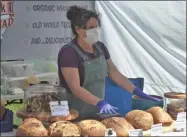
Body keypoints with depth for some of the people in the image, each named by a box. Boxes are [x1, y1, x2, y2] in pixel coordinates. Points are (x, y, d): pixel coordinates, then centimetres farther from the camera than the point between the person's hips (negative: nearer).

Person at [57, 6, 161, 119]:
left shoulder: (100, 47, 6)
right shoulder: (69, 52, -16)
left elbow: (116, 75, 8)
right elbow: (75, 88, -23)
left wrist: (139, 93, 0)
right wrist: (100, 102, -33)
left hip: (97, 112, 6)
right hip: (75, 115, -6)